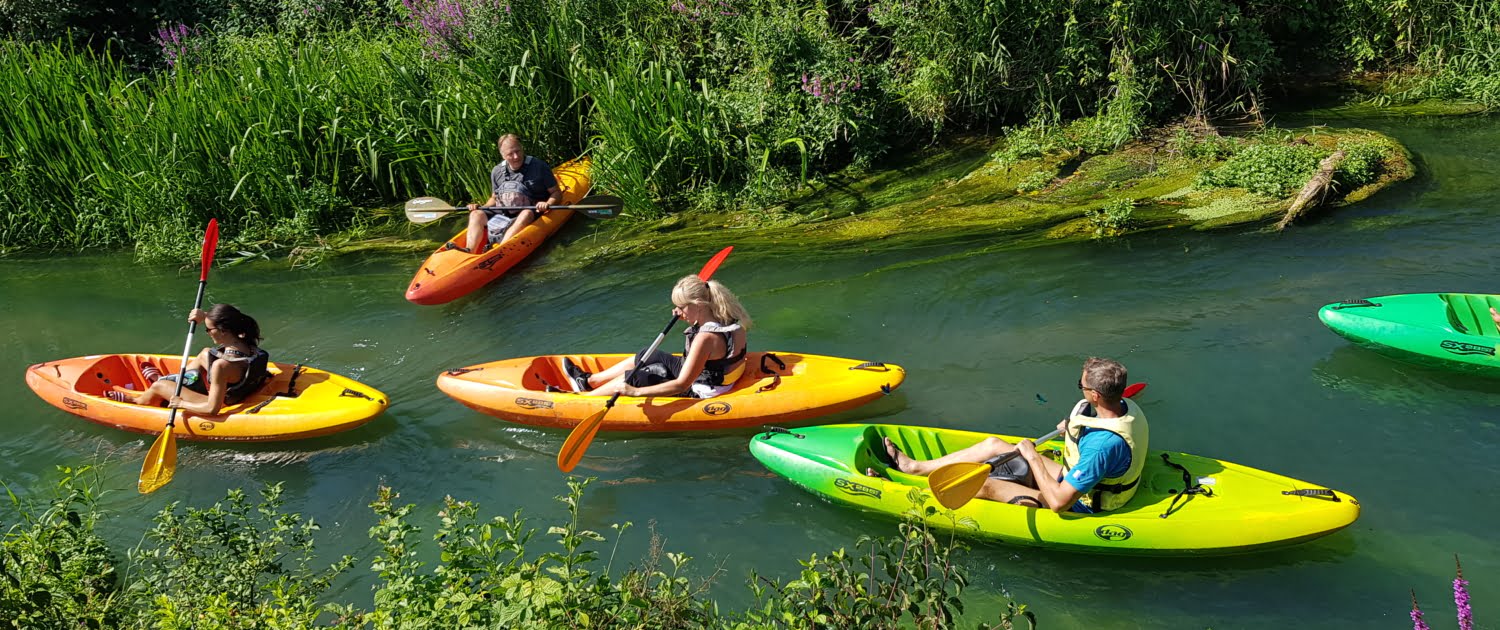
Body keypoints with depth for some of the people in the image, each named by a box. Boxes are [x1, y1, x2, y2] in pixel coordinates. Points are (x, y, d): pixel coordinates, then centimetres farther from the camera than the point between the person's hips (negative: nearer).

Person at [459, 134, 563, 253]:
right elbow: (494, 198, 21)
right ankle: (469, 251, -39)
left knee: (526, 214, -38)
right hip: (502, 214, 4)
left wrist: (548, 204, -23)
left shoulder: (539, 167, -4)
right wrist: (480, 207, 1)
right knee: (476, 215, -15)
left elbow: (557, 193, -1)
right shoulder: (497, 172, 9)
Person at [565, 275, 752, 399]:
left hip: (698, 392, -9)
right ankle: (589, 381, 31)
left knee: (633, 379, -2)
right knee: (647, 357, 18)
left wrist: (636, 392, -29)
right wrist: (688, 318, 3)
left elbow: (681, 385, -32)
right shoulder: (730, 319, -7)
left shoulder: (706, 338, -33)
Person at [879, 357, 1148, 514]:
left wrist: (1032, 457, -25)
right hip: (1077, 484, 9)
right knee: (993, 445, 11)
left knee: (983, 485, -7)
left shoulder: (1103, 446, -39)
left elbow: (1058, 502, -36)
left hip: (1077, 509, -9)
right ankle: (915, 466, 25)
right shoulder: (1128, 407, -11)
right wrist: (1074, 424, 5)